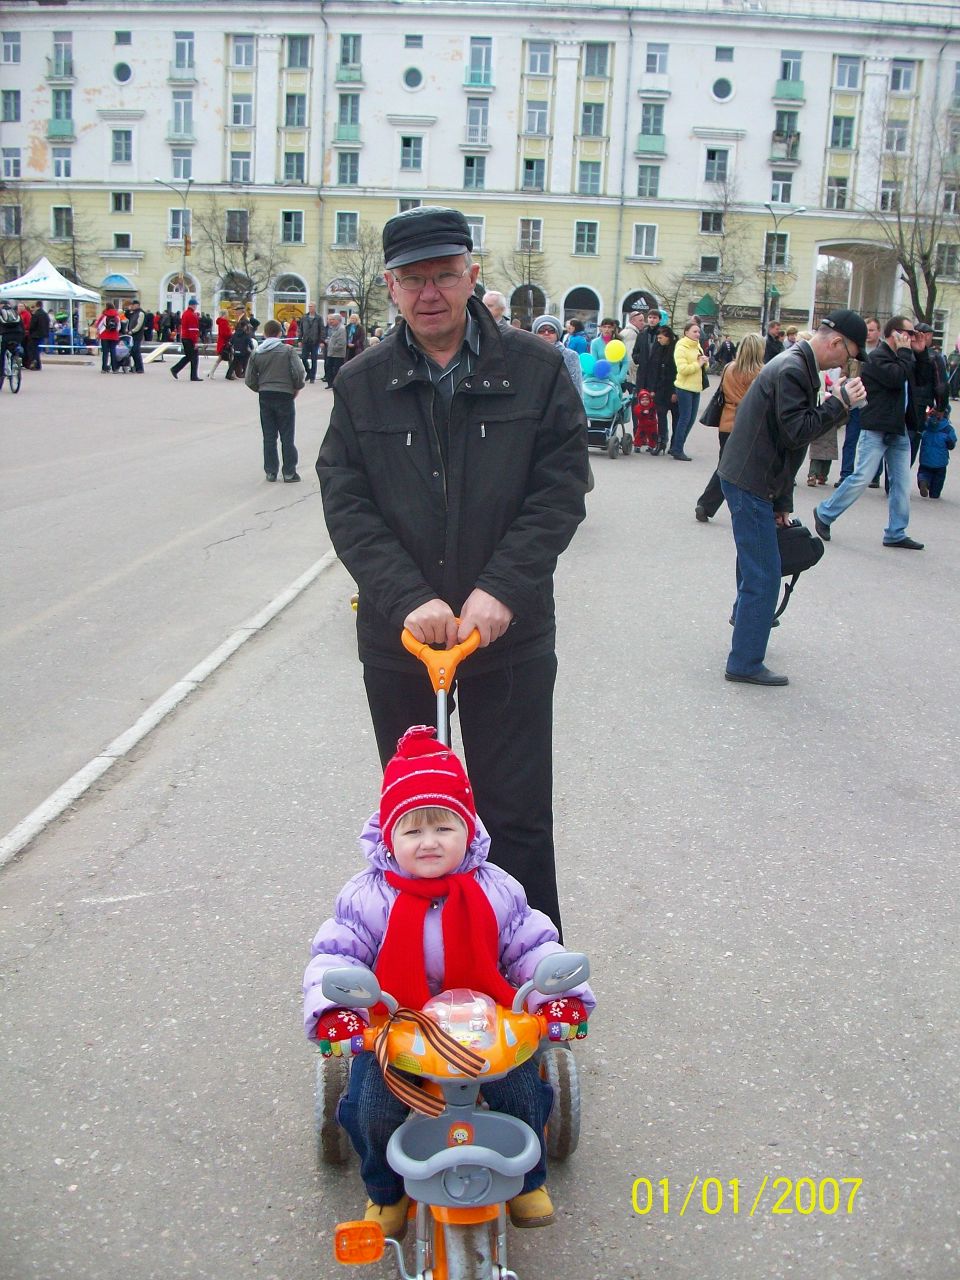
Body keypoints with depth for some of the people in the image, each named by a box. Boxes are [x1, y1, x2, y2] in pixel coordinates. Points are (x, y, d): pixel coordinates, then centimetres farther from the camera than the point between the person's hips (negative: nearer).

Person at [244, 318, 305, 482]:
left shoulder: (256, 354, 1)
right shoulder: (288, 350, -7)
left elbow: (249, 380, 2)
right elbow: (300, 373, -13)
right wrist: (297, 388, 4)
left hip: (265, 396, 3)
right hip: (285, 396, -3)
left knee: (269, 436, 10)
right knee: (287, 436, 4)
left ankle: (270, 471, 12)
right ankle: (289, 473, 6)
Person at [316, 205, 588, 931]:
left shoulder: (536, 369, -1)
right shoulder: (361, 386, 3)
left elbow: (563, 488, -6)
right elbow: (346, 506, -4)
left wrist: (501, 589, -18)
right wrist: (408, 598, -18)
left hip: (511, 633, -2)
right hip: (397, 635, 2)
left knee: (519, 818, 5)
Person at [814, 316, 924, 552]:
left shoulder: (900, 358, 16)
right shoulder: (877, 357, -11)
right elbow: (896, 378, -24)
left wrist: (918, 353, 10)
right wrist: (905, 352, -12)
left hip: (898, 430, 8)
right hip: (876, 429, -8)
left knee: (902, 484, 6)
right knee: (861, 478, -8)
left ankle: (896, 533, 12)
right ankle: (824, 514, 9)